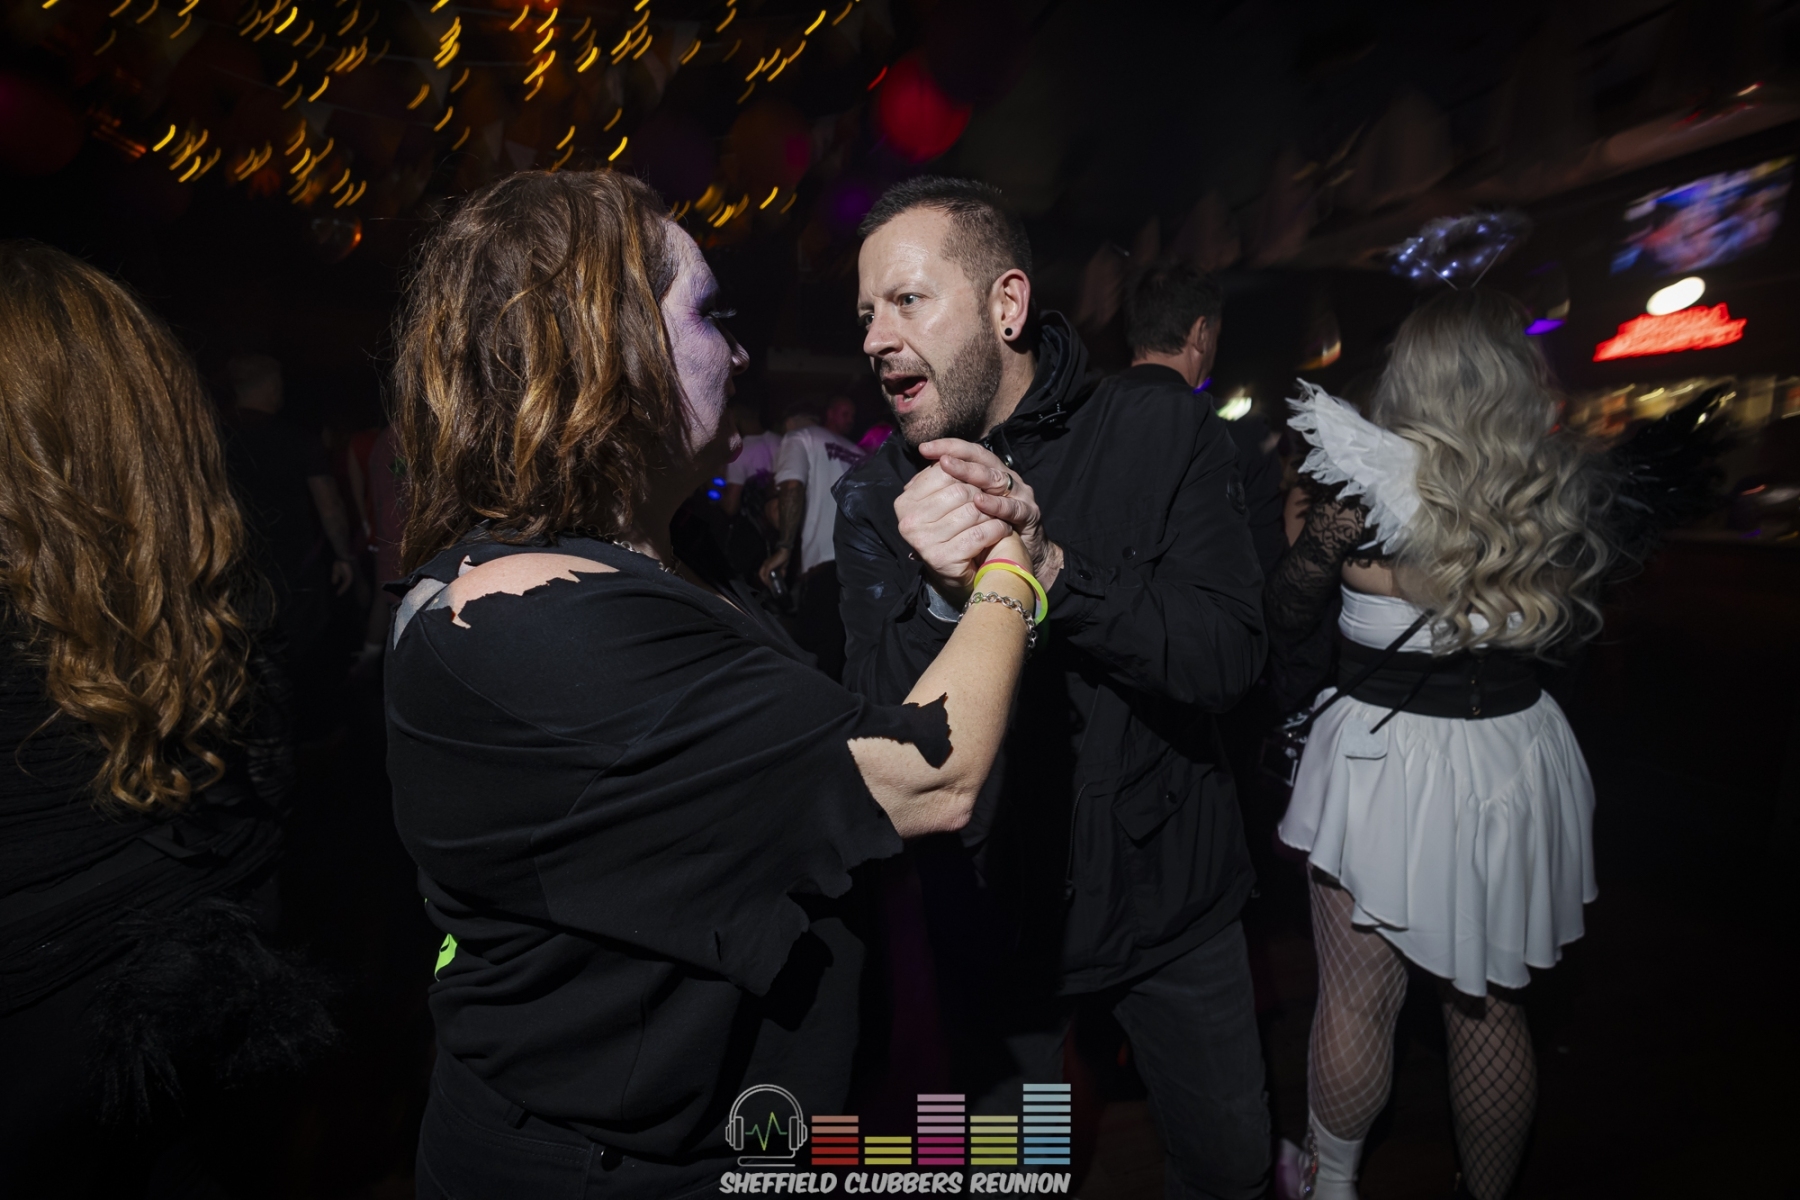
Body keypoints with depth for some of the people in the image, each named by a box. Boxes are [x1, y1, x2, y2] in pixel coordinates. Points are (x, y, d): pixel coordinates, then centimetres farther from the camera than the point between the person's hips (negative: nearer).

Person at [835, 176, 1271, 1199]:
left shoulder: (1156, 427, -11)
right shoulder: (881, 496, -9)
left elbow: (1229, 656, -19)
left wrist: (1052, 567, -33)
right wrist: (944, 596, -34)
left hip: (1168, 891, 0)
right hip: (997, 913, 1)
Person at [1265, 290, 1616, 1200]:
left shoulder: (1363, 486, -15)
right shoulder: (1567, 492, -6)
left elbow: (1278, 627, -7)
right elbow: (1570, 630, 8)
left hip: (1382, 761, -3)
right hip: (1514, 760, 4)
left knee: (1355, 1001, 13)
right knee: (1490, 1005, 19)